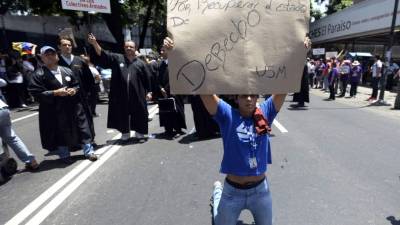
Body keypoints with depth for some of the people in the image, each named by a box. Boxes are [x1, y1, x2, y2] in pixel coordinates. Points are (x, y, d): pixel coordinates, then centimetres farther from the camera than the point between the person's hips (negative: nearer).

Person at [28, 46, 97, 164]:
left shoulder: (67, 71, 9)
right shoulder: (39, 74, -4)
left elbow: (78, 85, 15)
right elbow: (36, 93, -10)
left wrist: (74, 90, -7)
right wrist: (55, 93, -18)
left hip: (73, 106, 3)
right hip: (54, 110, -3)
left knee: (82, 127, 6)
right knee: (60, 132, 7)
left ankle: (88, 151, 18)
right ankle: (64, 155, 25)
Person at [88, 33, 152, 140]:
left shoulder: (140, 63, 6)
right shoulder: (117, 58, 7)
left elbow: (147, 79, 6)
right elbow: (102, 55, -5)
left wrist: (148, 92, 0)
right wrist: (94, 43, -20)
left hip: (137, 95, 0)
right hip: (121, 94, 1)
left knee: (139, 113, 7)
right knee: (122, 114, 8)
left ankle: (139, 132, 25)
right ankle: (125, 132, 24)